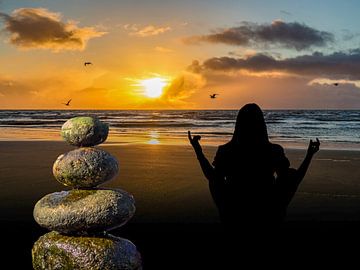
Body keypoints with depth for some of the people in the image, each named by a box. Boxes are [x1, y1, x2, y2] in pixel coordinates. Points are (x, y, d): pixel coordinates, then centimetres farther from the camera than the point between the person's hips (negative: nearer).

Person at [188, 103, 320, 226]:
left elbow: (213, 178, 1)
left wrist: (198, 151, 7)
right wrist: (309, 155, 3)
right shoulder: (274, 151, -15)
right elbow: (292, 182, -5)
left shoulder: (225, 151, -13)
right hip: (268, 215, -1)